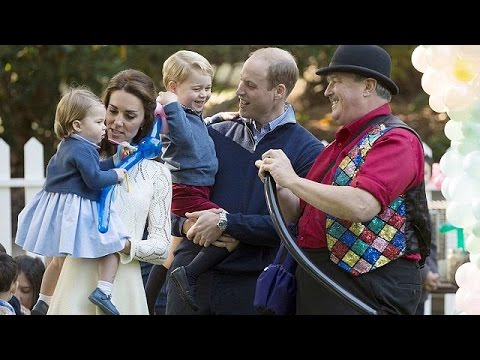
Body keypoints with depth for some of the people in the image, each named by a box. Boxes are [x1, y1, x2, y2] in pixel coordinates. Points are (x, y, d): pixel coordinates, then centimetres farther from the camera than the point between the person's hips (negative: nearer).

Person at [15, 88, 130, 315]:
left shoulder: (65, 147, 14)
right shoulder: (84, 150, -17)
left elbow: (52, 168, 28)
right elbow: (94, 179, -23)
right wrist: (115, 175, -7)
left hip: (57, 206, 10)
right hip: (77, 211, -10)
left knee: (59, 258, 24)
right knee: (112, 248, -6)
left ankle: (43, 302, 32)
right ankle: (103, 290, -22)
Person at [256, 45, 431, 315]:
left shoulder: (396, 139, -9)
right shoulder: (342, 143, 20)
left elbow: (362, 206, -26)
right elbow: (300, 214, 23)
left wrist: (292, 180, -17)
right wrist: (276, 185, 1)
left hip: (369, 288, -9)